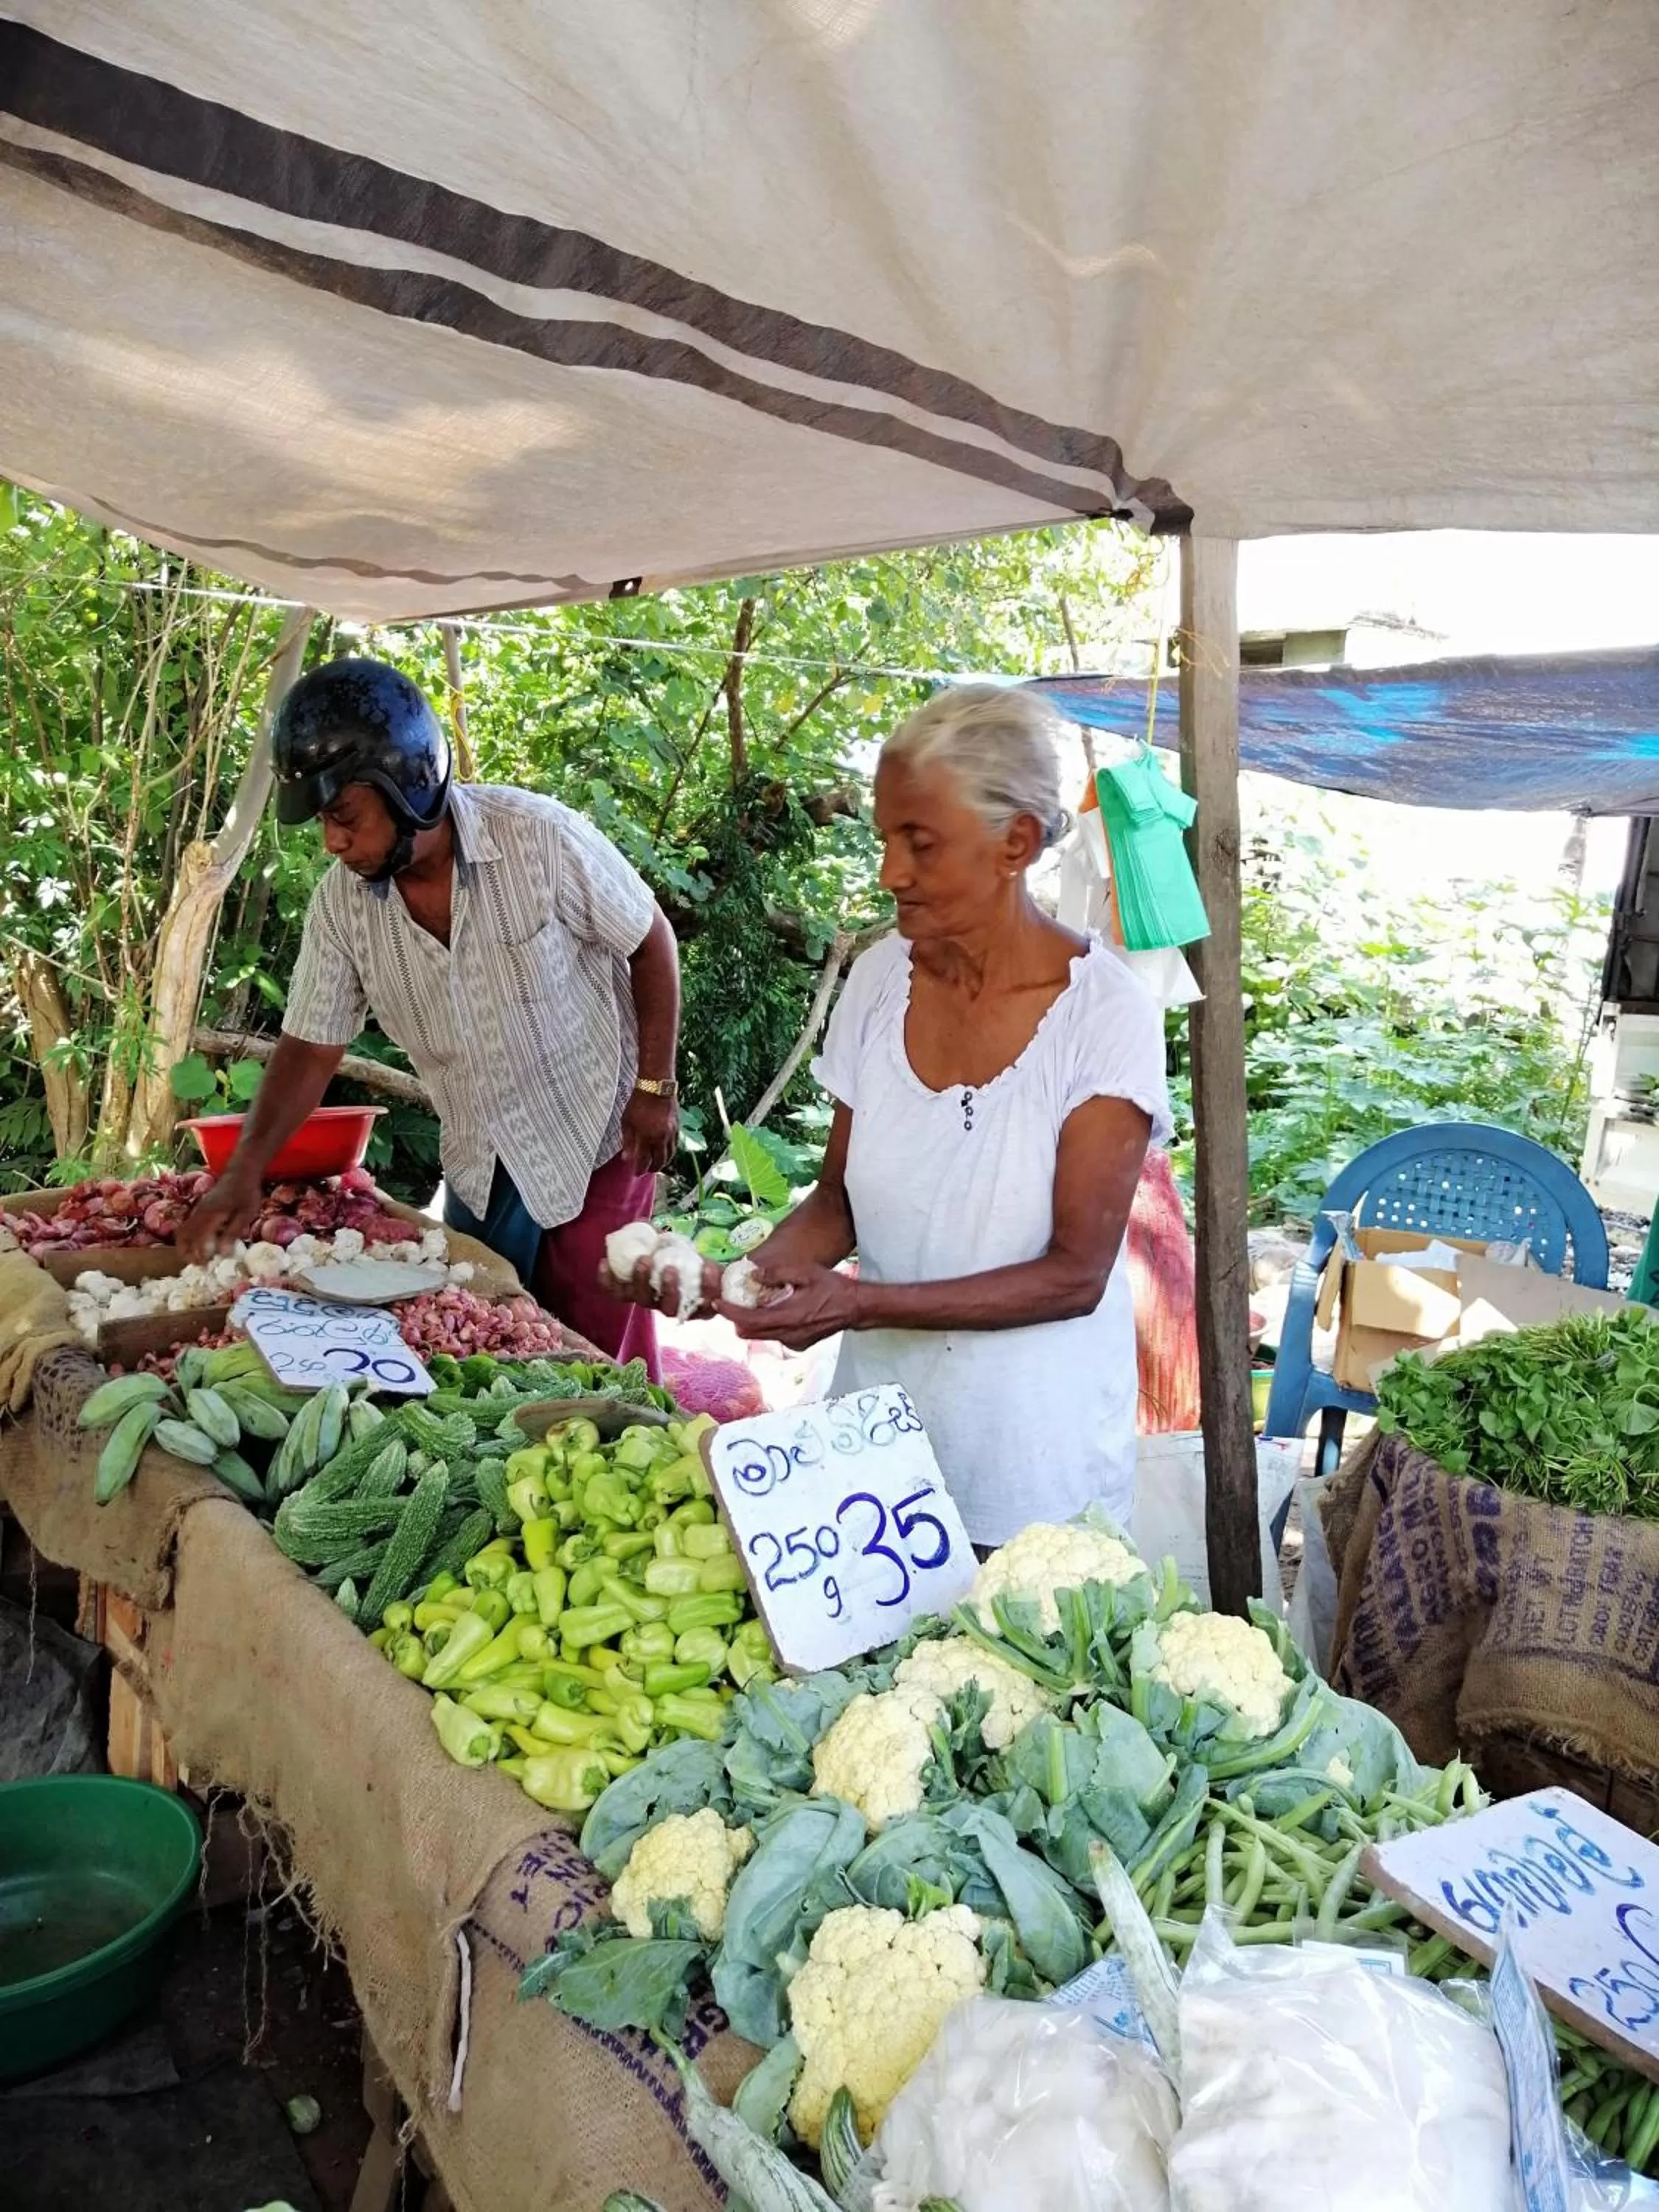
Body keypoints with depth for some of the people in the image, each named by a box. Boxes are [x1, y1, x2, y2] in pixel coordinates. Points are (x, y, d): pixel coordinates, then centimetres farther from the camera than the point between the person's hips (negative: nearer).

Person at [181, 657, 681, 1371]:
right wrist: (244, 1172, -12)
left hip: (594, 1152, -4)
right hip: (479, 1174, 5)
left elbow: (649, 941, -10)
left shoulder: (541, 839, -22)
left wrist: (655, 1089, -10)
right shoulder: (340, 900, -9)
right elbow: (312, 1046, -2)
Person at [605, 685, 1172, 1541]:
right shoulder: (880, 979, -4)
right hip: (882, 1416, 4)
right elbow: (839, 1199, 3)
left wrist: (866, 1303, -27)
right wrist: (750, 1273, -17)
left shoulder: (1106, 1014, -17)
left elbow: (1076, 1274, -18)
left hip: (1035, 1446, -4)